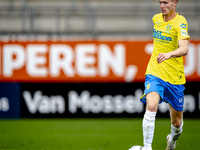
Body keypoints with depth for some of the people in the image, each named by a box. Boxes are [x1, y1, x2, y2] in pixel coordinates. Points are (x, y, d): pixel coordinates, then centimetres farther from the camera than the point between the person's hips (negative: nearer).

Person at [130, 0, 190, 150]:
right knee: (151, 107, -27)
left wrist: (169, 54, -48)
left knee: (176, 122, 11)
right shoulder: (156, 18, 5)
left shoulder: (180, 22, -13)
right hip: (154, 73, 2)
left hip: (175, 78, -2)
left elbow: (184, 49, -30)